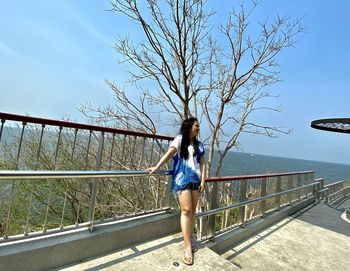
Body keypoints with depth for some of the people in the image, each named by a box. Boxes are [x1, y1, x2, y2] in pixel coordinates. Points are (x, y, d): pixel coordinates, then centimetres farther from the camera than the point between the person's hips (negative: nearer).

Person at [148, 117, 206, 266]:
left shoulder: (199, 145, 15)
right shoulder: (180, 139, 2)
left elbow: (202, 163, 13)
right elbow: (169, 153, -12)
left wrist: (203, 180, 4)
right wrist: (156, 167, -22)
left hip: (195, 178, 5)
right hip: (182, 178, -5)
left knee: (192, 210, 9)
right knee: (186, 210, -10)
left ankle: (188, 241, 24)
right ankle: (187, 246, 0)